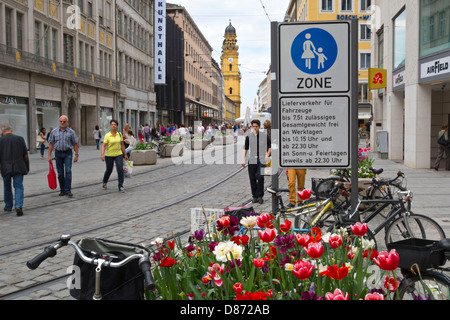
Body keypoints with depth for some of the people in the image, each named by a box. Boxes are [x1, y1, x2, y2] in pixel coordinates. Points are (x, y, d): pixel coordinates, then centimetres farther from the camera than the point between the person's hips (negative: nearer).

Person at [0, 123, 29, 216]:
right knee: (18, 187, 2)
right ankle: (19, 206, -15)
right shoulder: (20, 139, 3)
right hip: (19, 167, 0)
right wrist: (27, 167, 13)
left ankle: (8, 206, 26)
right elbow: (25, 155, 5)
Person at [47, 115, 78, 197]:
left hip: (68, 153, -2)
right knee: (60, 173, 6)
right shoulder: (54, 131, 4)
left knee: (68, 171, -13)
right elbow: (51, 144, 6)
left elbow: (75, 144, 2)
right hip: (58, 153, 2)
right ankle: (62, 190, 16)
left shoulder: (71, 132, -1)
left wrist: (76, 155, -1)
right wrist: (49, 155, 1)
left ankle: (68, 190, -12)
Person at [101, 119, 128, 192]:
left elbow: (122, 145, 10)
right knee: (109, 170, 12)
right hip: (109, 155, -2)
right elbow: (103, 146, -13)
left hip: (118, 155, 2)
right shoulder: (107, 135, -8)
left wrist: (125, 154, 13)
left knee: (120, 169, -13)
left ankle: (121, 186, -5)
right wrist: (102, 154, -26)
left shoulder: (119, 134, 3)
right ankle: (104, 182, 42)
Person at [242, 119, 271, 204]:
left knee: (260, 177, -16)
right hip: (252, 160, 2)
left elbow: (270, 147, 11)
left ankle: (260, 196, -5)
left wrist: (267, 156, -1)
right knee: (252, 178, 2)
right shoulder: (249, 136, 6)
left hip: (261, 160, -2)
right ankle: (255, 196, 13)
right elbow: (245, 148, 13)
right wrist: (243, 159, 5)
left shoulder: (265, 135, 3)